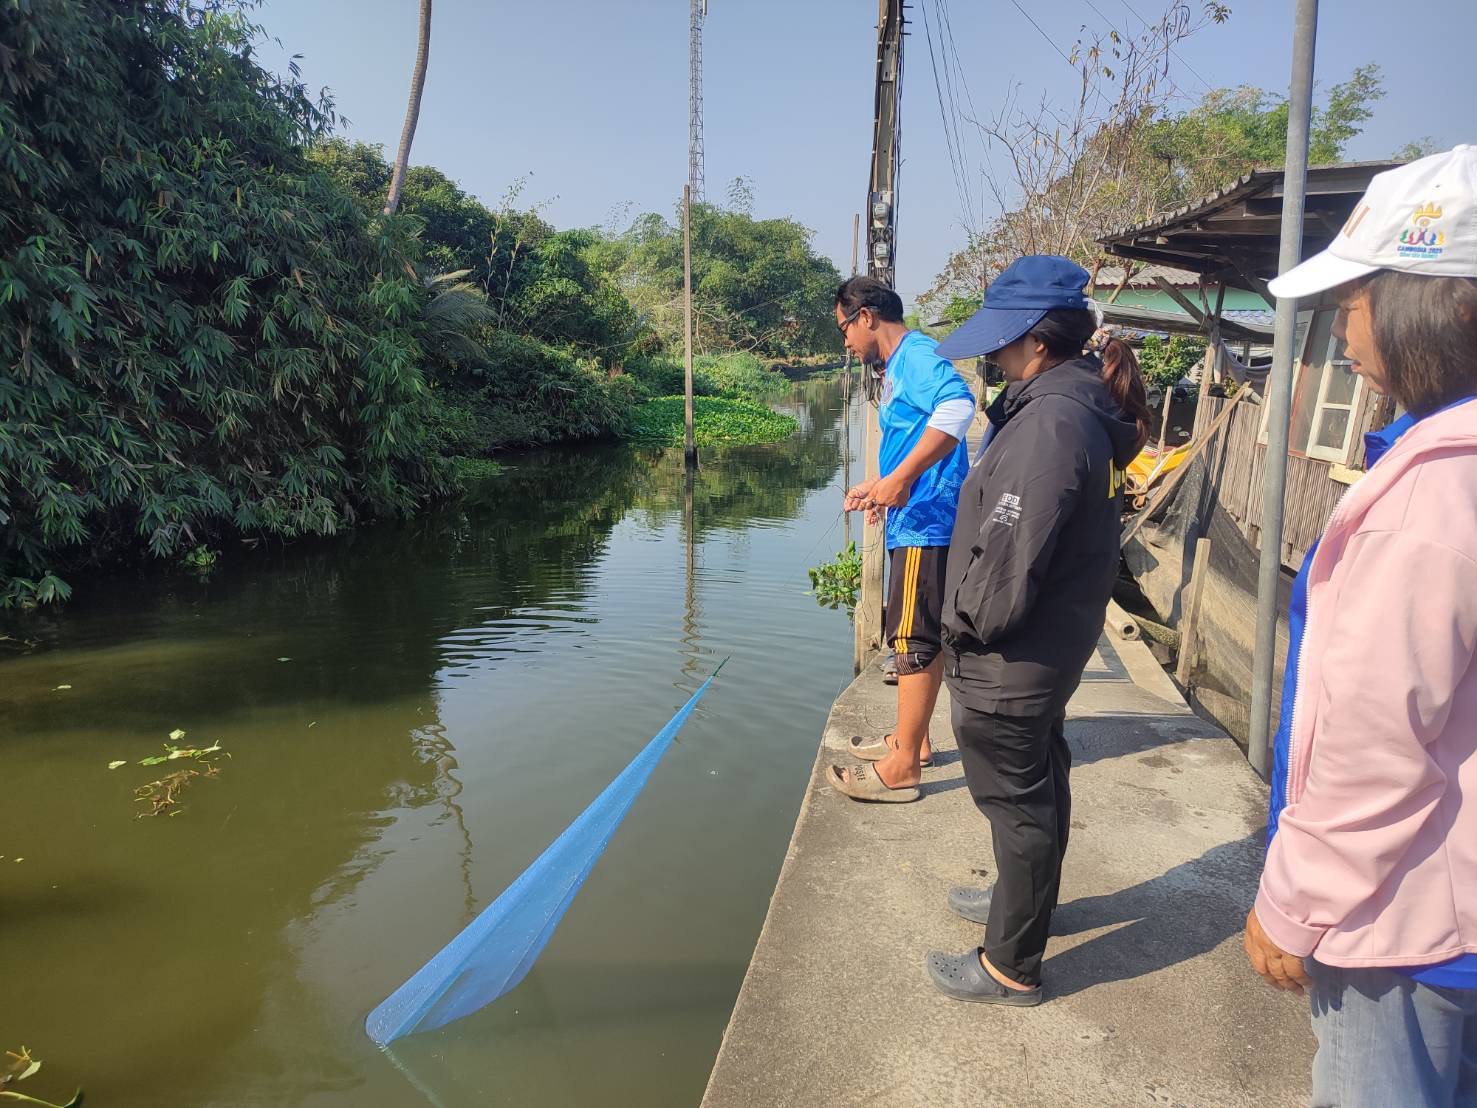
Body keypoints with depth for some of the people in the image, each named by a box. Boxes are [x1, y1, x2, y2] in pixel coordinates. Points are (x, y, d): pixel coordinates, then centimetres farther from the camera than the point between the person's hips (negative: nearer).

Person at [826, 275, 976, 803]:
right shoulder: (897, 369, 18)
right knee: (921, 638, 18)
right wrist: (879, 488, 19)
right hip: (915, 523, 11)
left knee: (916, 641, -4)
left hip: (925, 525, -11)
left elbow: (958, 405, -33)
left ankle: (902, 768, 5)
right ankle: (912, 739, 32)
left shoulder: (917, 354, -13)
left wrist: (901, 479, -34)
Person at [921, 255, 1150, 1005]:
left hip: (1008, 664, -10)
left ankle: (1011, 966, 26)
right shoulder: (1087, 408, 4)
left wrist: (973, 625, -13)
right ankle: (1022, 899, 49)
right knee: (1038, 788, 26)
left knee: (1019, 803, 6)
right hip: (1051, 648, 10)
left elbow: (1007, 558, -28)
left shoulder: (1050, 420, -27)